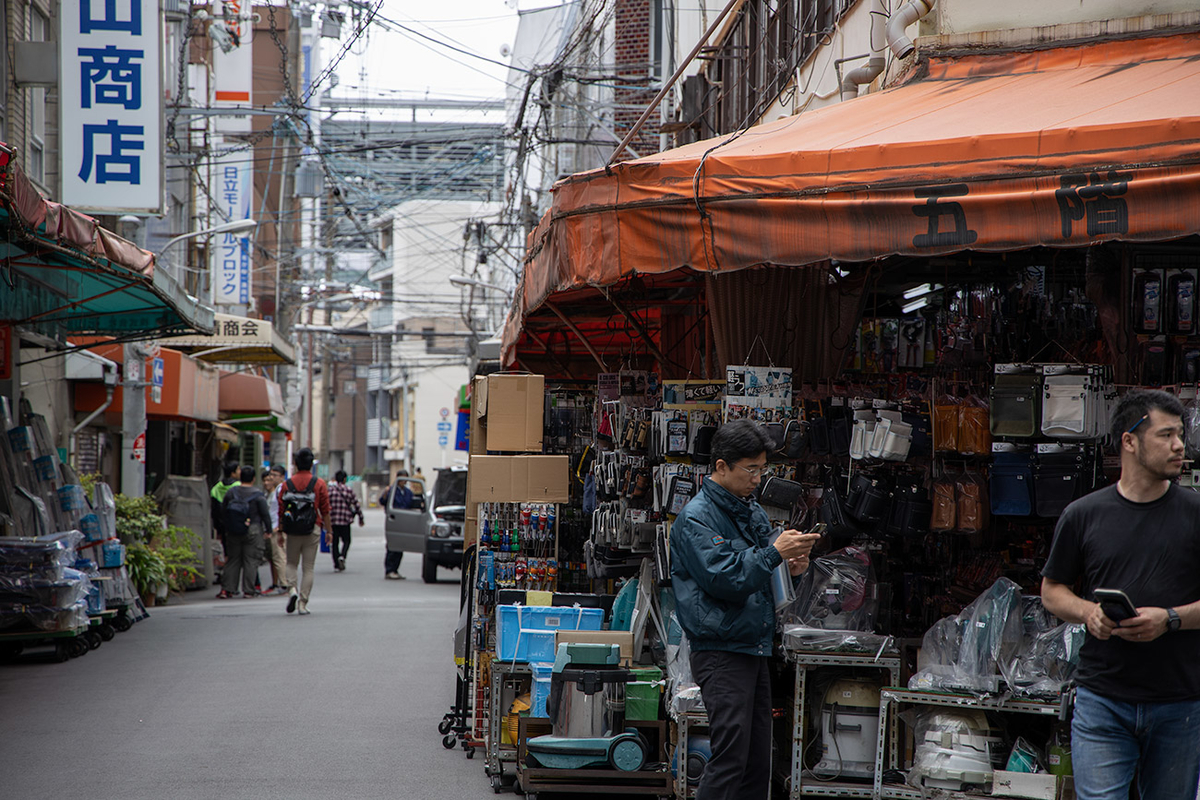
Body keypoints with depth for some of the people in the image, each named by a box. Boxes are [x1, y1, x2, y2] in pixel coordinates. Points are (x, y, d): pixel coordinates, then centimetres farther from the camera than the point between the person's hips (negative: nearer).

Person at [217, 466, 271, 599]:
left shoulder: (231, 492, 1)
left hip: (232, 533, 3)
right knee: (250, 561, 3)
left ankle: (226, 589, 4)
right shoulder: (258, 495, -9)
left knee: (232, 560, 9)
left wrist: (227, 526, 18)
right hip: (252, 532, -3)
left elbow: (222, 512, 6)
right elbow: (265, 514, -7)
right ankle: (248, 590, 1)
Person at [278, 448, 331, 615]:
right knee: (308, 567, 5)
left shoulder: (287, 484, 0)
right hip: (312, 532, -1)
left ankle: (292, 589, -8)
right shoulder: (319, 484, -3)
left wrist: (280, 531, 11)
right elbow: (325, 510, -3)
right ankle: (303, 603, 1)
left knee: (291, 563, 16)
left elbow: (281, 510, 3)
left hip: (293, 532, 1)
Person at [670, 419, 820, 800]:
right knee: (731, 756, -14)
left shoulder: (754, 512, 15)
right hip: (721, 651, -8)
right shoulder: (696, 518, -10)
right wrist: (775, 553, -19)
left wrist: (789, 568, 2)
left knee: (759, 759, 8)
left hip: (756, 649, 8)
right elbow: (724, 578, -21)